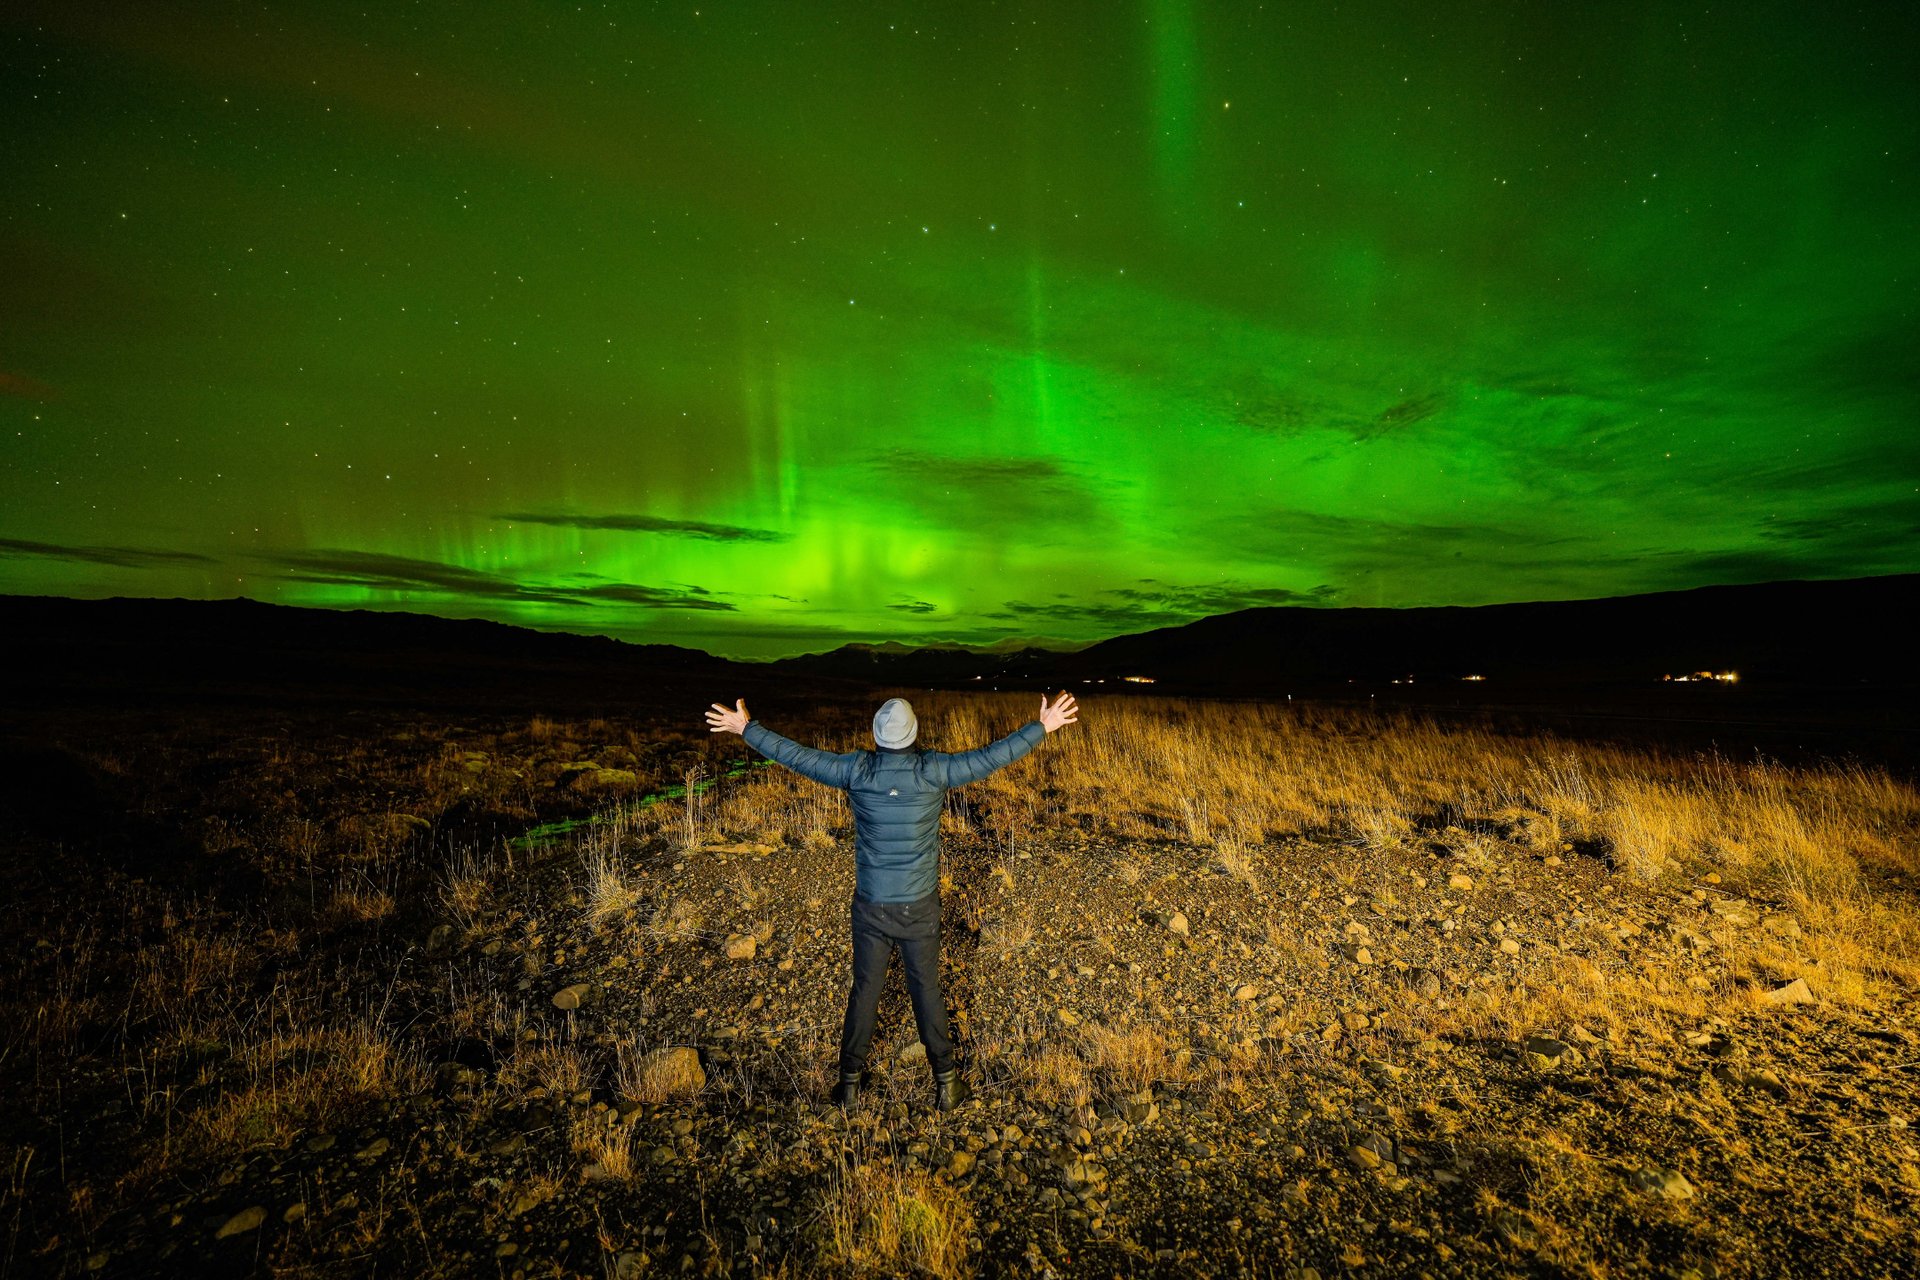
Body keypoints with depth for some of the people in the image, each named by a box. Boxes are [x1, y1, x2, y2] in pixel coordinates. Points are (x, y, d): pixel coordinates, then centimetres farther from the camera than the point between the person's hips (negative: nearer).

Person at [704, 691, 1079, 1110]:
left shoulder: (857, 769, -12)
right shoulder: (933, 770, -16)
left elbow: (797, 756, -6)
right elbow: (992, 756, -12)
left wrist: (747, 729, 5)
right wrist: (1042, 727, -3)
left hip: (870, 906, 1)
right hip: (919, 906, -1)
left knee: (864, 990, 17)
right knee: (926, 990, 14)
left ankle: (850, 1080, 32)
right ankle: (946, 1083, 26)